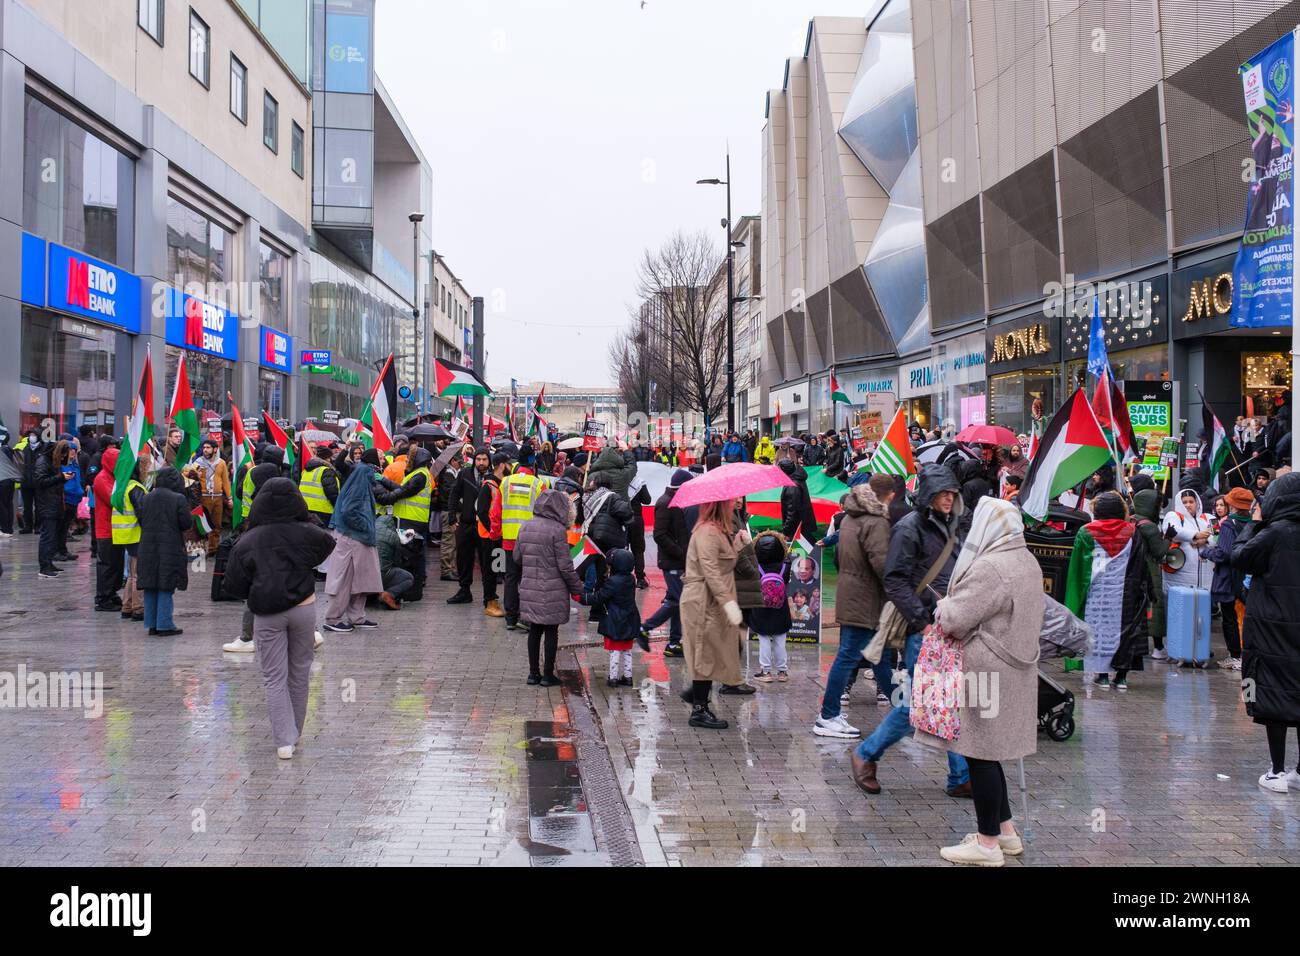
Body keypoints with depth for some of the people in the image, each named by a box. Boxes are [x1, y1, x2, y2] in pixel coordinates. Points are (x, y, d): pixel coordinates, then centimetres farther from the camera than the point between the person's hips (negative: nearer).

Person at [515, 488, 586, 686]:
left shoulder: (525, 528, 5)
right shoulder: (557, 530, -14)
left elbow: (517, 557, 11)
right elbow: (565, 565, -13)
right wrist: (576, 589, -2)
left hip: (529, 588, 5)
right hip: (552, 591, -5)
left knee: (534, 631, 14)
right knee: (551, 632, 5)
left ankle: (533, 673, 18)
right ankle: (548, 675, 10)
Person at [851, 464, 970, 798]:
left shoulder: (947, 528, 17)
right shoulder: (909, 528, -9)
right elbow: (895, 582, -15)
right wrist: (922, 621, -19)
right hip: (923, 632, -8)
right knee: (916, 703, -6)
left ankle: (961, 778, 13)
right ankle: (865, 755, 12)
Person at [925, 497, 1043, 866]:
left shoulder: (989, 567, -21)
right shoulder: (1027, 561, 10)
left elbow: (952, 620, -20)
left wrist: (944, 608, 2)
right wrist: (953, 608, 10)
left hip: (986, 670, -10)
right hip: (1014, 666, 10)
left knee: (980, 753, 0)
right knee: (987, 752, 18)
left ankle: (988, 843, 8)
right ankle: (1006, 831, 26)